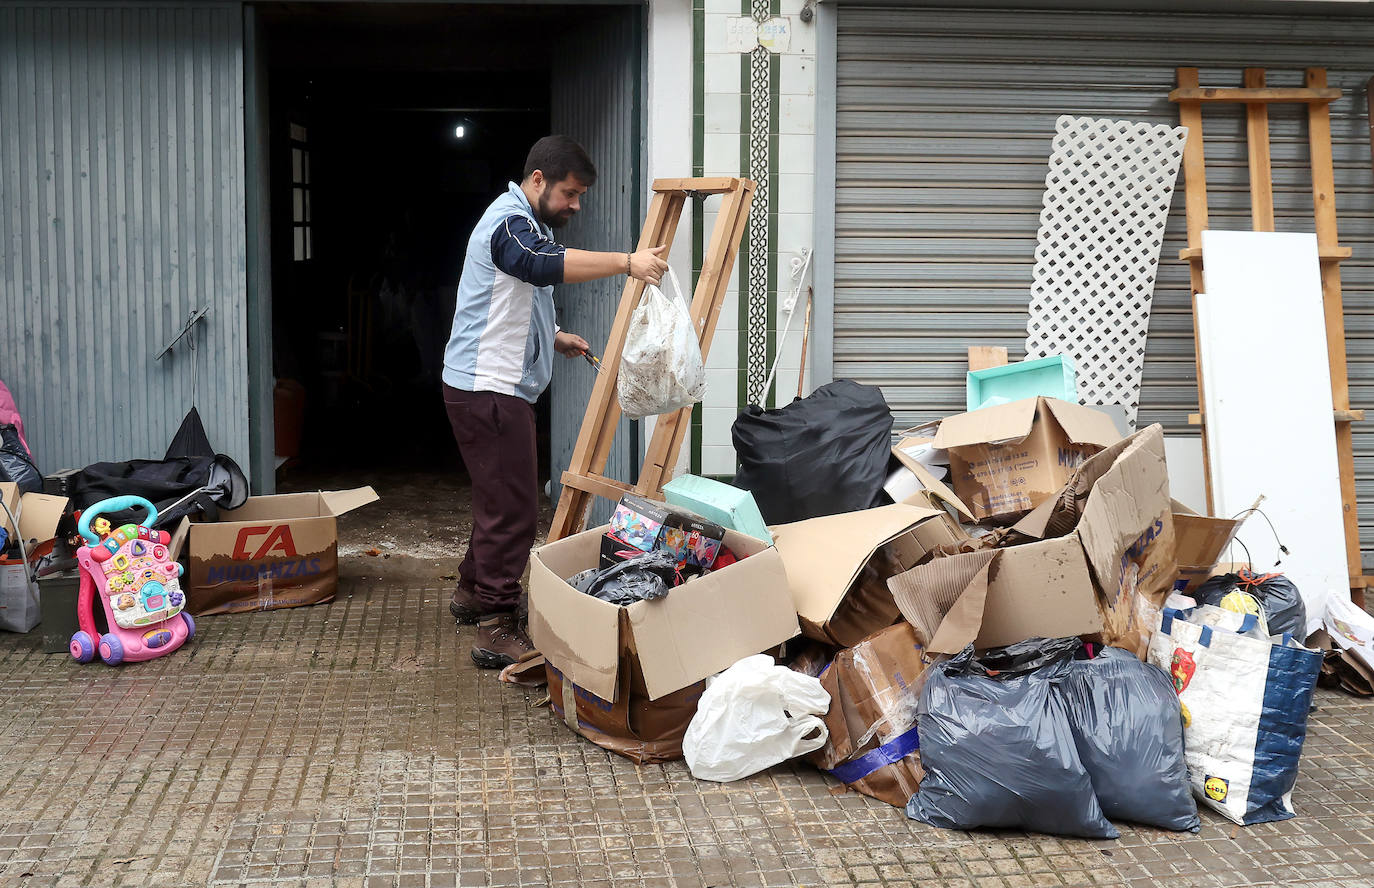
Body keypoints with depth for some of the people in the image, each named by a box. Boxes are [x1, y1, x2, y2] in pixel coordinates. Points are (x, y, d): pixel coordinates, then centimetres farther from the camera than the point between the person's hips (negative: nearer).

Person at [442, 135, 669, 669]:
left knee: (500, 500, 21)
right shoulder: (508, 222, -15)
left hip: (502, 388, 11)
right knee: (513, 509, -11)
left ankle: (473, 590, 36)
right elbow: (544, 264, -39)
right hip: (488, 388, -11)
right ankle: (497, 630, -7)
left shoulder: (527, 224, 20)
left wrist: (554, 338, 14)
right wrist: (626, 263, -45)